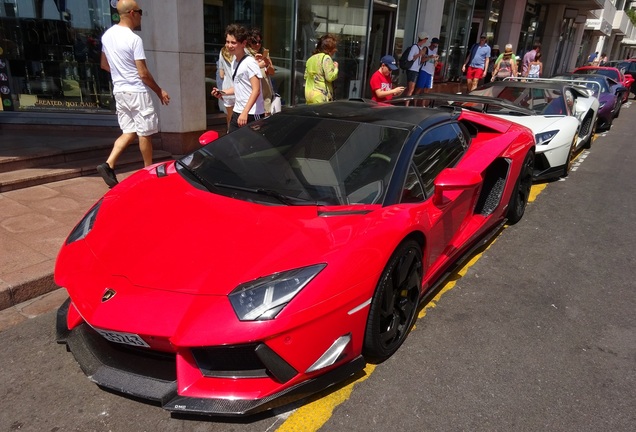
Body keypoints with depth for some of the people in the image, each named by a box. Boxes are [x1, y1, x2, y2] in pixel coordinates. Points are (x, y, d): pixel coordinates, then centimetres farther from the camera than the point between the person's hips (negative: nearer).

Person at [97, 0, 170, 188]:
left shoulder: (107, 35, 10)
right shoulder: (134, 39, -15)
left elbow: (104, 65, 18)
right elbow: (143, 73, -15)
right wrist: (159, 91, -4)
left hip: (119, 91, 8)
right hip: (136, 92, -8)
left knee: (129, 132, 12)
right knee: (145, 133, 4)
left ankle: (108, 165, -2)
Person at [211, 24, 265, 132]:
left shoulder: (250, 62, -15)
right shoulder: (234, 62, 11)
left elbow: (256, 90, -21)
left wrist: (245, 112, -27)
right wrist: (222, 93, 7)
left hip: (252, 114, -8)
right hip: (237, 112, 9)